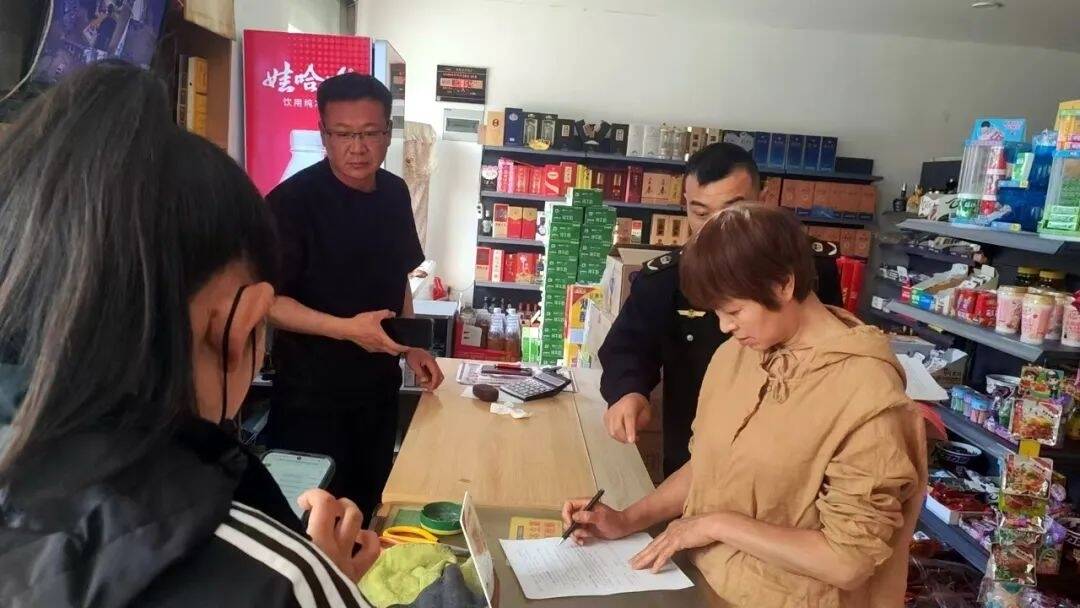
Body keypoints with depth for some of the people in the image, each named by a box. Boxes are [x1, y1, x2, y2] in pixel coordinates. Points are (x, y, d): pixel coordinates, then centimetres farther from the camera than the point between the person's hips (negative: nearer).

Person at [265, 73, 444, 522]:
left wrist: (411, 347, 5)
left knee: (369, 509, 18)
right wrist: (347, 328, -28)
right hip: (312, 396, -6)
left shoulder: (394, 194, 4)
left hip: (379, 389, 6)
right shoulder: (293, 200, -17)